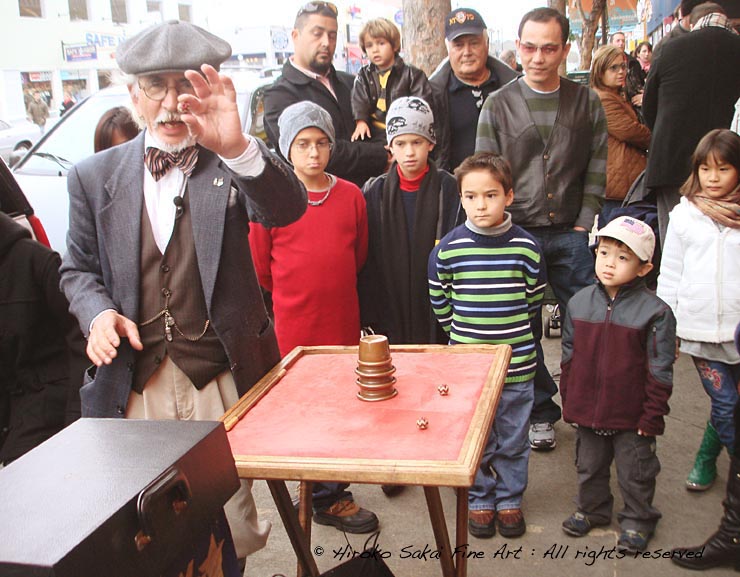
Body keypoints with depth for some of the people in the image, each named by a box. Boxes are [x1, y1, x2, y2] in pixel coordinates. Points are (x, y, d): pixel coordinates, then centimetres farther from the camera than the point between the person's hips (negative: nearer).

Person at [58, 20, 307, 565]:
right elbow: (79, 269, 14)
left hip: (223, 380, -1)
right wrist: (98, 312, -8)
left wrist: (237, 146, -39)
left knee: (231, 531, 8)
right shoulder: (94, 177, 6)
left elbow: (287, 208, -21)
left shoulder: (234, 165, -1)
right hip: (134, 383, 2)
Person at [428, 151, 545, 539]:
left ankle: (510, 500, 35)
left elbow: (534, 302, 6)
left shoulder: (526, 248, -7)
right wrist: (464, 333, 8)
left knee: (513, 440, 14)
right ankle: (480, 500, 33)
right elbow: (440, 304, 3)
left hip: (517, 363, 0)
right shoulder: (448, 249, -8)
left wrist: (509, 331, 10)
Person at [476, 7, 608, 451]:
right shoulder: (498, 106, 1)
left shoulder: (587, 103, 5)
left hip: (570, 235, 1)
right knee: (524, 331, 6)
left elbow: (597, 170, 5)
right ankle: (541, 412, 22)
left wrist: (583, 225, -2)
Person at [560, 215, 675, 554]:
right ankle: (591, 509, 44)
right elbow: (569, 357, 6)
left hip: (631, 416, -4)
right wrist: (569, 402, 7)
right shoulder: (580, 303, -3)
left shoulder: (654, 312, -15)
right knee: (589, 466, 22)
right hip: (587, 411, 4)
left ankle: (637, 521, 36)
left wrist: (652, 416, -11)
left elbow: (659, 372, -11)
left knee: (635, 474, 15)